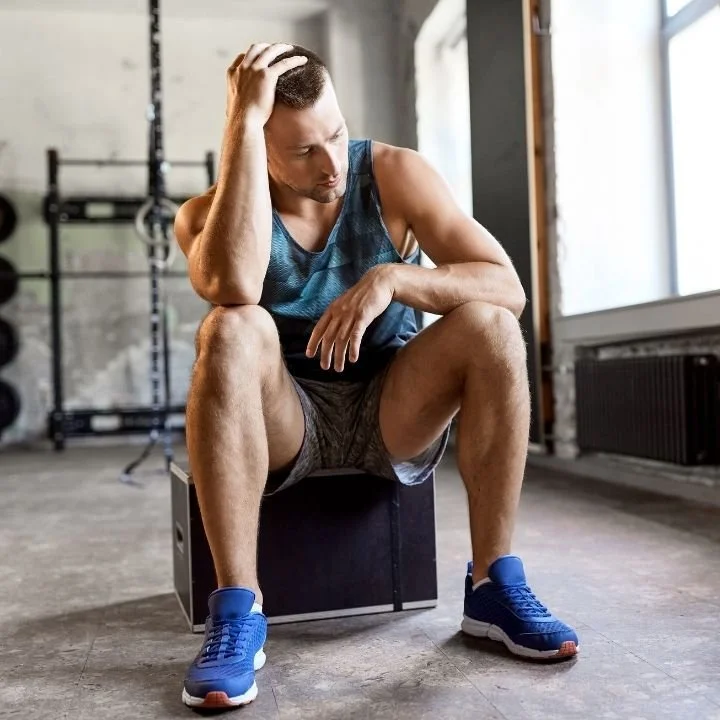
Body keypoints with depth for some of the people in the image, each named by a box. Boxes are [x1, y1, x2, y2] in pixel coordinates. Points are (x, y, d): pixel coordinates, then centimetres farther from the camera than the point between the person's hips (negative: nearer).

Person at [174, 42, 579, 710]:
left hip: (392, 411, 2)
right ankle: (236, 612, -30)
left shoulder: (394, 173, -8)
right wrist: (245, 120, -32)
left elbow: (506, 287, -15)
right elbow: (234, 287, -36)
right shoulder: (205, 213, -10)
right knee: (231, 330, -31)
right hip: (282, 423, -1)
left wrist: (390, 279, -30)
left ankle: (495, 584, -16)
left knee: (489, 326, -25)